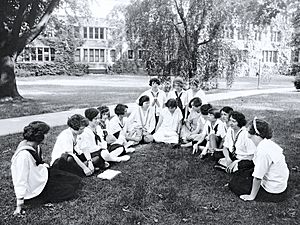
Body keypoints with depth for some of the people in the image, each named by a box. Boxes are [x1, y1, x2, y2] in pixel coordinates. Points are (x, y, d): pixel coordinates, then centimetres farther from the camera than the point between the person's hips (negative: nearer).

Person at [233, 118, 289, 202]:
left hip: (273, 192, -9)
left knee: (233, 184, -1)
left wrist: (251, 196, -13)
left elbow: (258, 177, -25)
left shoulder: (263, 151, -30)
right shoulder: (268, 142, -2)